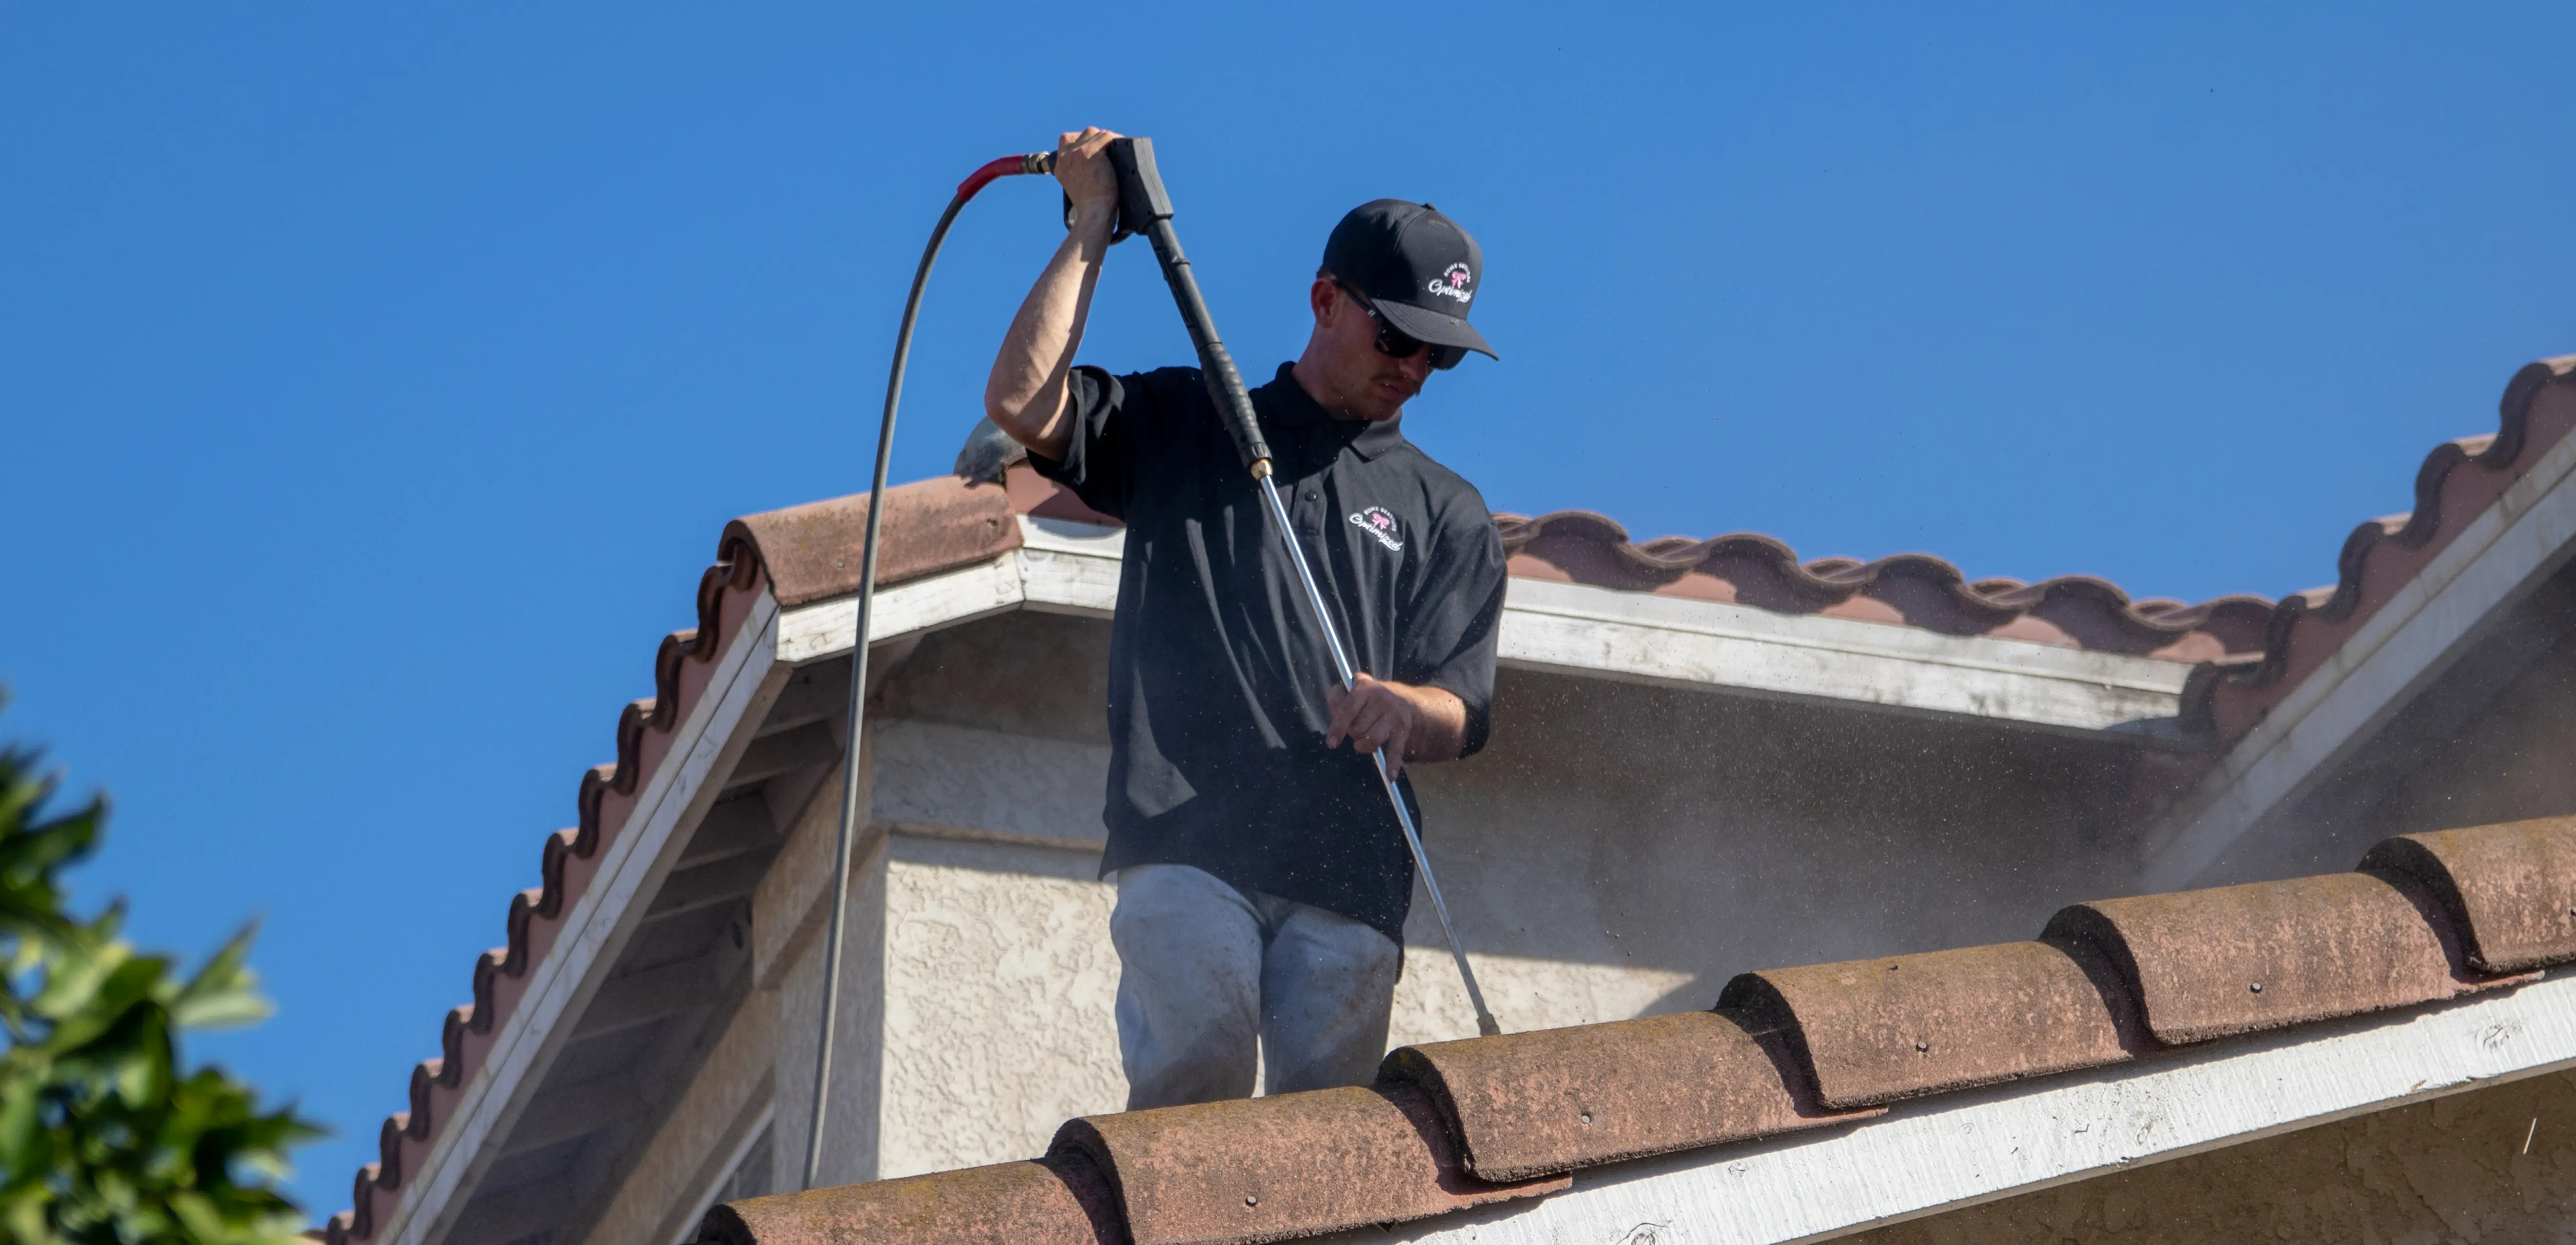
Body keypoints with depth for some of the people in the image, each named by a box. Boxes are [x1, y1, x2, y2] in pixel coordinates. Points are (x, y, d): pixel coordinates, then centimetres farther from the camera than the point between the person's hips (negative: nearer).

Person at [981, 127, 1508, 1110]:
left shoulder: (1450, 515, 25)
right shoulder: (1183, 428, 22)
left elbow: (1463, 715, 14)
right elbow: (1021, 406, 4)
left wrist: (1402, 710, -11)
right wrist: (1092, 229, 7)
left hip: (1352, 877, 2)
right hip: (1185, 835, -2)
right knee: (1202, 1052, -26)